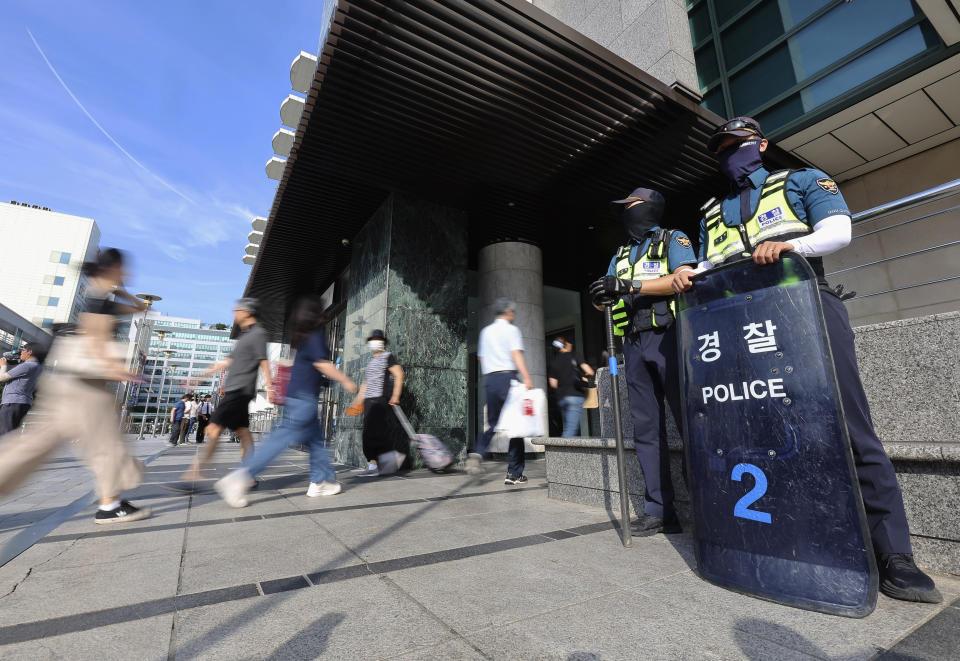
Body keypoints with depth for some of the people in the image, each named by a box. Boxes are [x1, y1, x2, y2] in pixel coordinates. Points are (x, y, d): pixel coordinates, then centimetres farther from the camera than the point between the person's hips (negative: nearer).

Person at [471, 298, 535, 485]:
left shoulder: (486, 331, 18)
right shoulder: (511, 329, 0)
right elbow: (516, 354, -13)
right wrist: (527, 378, -21)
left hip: (489, 379, 6)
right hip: (507, 377, -5)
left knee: (493, 423, 14)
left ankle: (478, 452, -12)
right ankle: (514, 473, 4)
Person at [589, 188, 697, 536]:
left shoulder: (673, 240, 9)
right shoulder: (620, 256, 26)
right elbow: (604, 300, 17)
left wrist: (629, 286, -18)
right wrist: (602, 295, -8)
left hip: (668, 338, -5)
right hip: (635, 345, 6)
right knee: (646, 427, 2)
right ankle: (658, 511, 8)